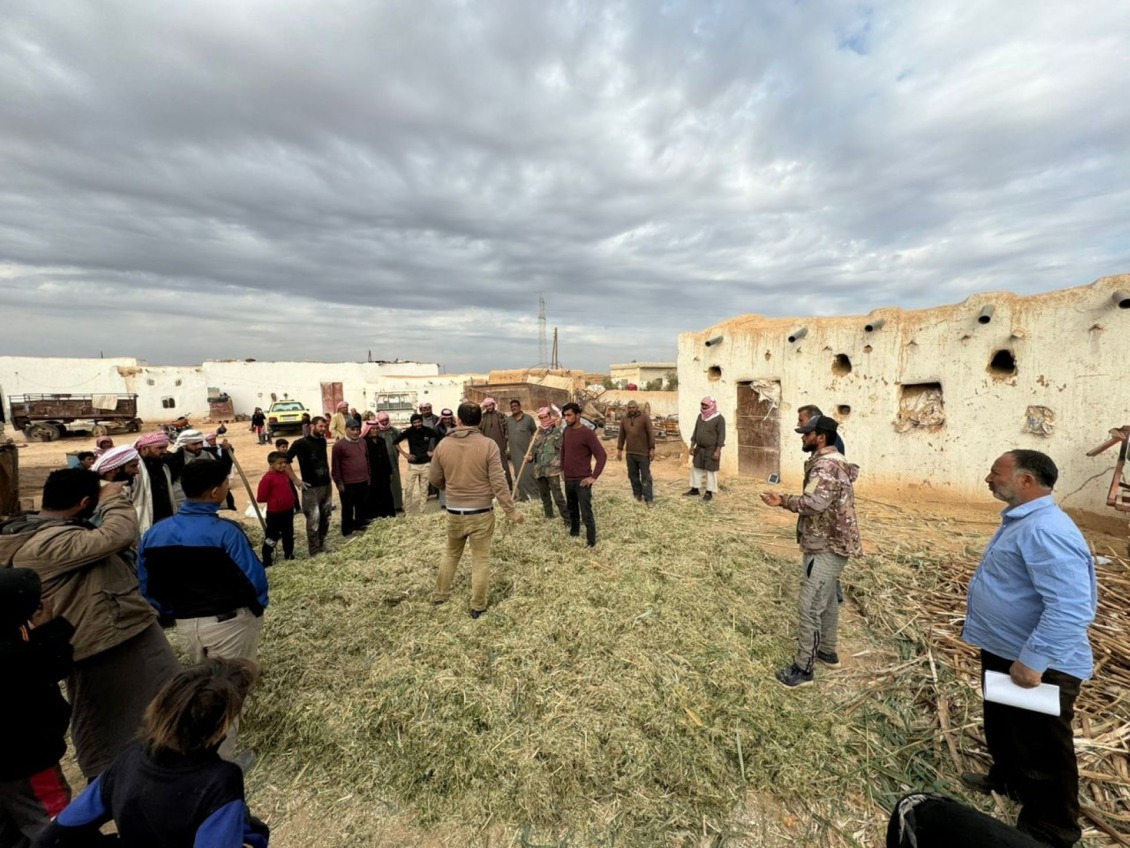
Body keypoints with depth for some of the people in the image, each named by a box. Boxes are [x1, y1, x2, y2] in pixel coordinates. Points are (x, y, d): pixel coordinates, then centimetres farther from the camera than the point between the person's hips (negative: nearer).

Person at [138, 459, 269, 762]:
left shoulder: (154, 533, -2)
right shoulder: (225, 532, -22)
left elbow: (147, 587, 5)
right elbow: (253, 578, -19)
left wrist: (174, 613, 18)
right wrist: (258, 607, 2)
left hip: (185, 625, 6)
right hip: (230, 622, -6)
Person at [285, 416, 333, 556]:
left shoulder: (323, 441, 7)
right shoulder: (301, 443, -12)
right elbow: (285, 461, -11)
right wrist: (296, 480, -12)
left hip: (326, 485, 6)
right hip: (311, 488, -6)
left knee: (325, 519, 14)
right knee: (313, 521, -3)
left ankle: (322, 546, 28)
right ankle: (315, 552, 7)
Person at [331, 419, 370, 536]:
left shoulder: (363, 443, 8)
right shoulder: (339, 445, -12)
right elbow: (336, 466, -11)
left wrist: (368, 476, 17)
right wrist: (338, 482, -10)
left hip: (363, 482, 6)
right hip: (347, 484, -6)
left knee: (363, 505, 16)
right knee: (348, 508, 6)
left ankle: (360, 523, 33)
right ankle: (347, 530, 18)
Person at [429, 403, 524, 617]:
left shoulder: (443, 444, -4)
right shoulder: (488, 444, -14)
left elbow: (434, 478, 6)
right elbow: (498, 483, -15)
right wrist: (511, 511, -7)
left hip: (454, 512, 3)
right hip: (481, 513, -3)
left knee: (451, 554, 24)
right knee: (481, 560, 10)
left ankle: (440, 595, 38)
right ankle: (478, 606, 20)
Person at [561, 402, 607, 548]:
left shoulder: (587, 433, -16)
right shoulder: (566, 431, 5)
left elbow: (602, 455, -18)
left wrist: (594, 476, -18)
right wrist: (562, 469, 17)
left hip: (582, 481, -7)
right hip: (568, 479, 7)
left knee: (586, 513, -3)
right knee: (571, 509, 20)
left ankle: (591, 542, 9)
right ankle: (574, 533, 38)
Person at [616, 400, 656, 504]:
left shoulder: (645, 418, -3)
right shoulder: (624, 420, 9)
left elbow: (651, 434, -6)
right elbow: (621, 436, 13)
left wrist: (652, 449, -11)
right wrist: (619, 450, 10)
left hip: (643, 453, -4)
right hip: (630, 453, 4)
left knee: (645, 476, -2)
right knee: (633, 475, 11)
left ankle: (648, 499, -1)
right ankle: (637, 494, 23)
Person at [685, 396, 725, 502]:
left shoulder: (719, 418, -11)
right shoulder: (700, 416, 8)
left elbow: (721, 436, -14)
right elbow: (695, 432, 13)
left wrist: (717, 450, -19)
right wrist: (692, 446, 9)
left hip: (711, 449, -6)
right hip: (699, 448, 7)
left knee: (710, 471, 2)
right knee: (696, 468, 12)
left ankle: (709, 492, 11)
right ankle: (695, 489, 23)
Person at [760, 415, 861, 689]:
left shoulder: (825, 464, -22)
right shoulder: (835, 461, 13)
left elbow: (814, 502, -33)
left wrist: (783, 500, -20)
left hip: (825, 548, -11)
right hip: (832, 543, 11)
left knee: (810, 606, -4)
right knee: (827, 600, 23)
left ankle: (803, 668, 7)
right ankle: (827, 651, 40)